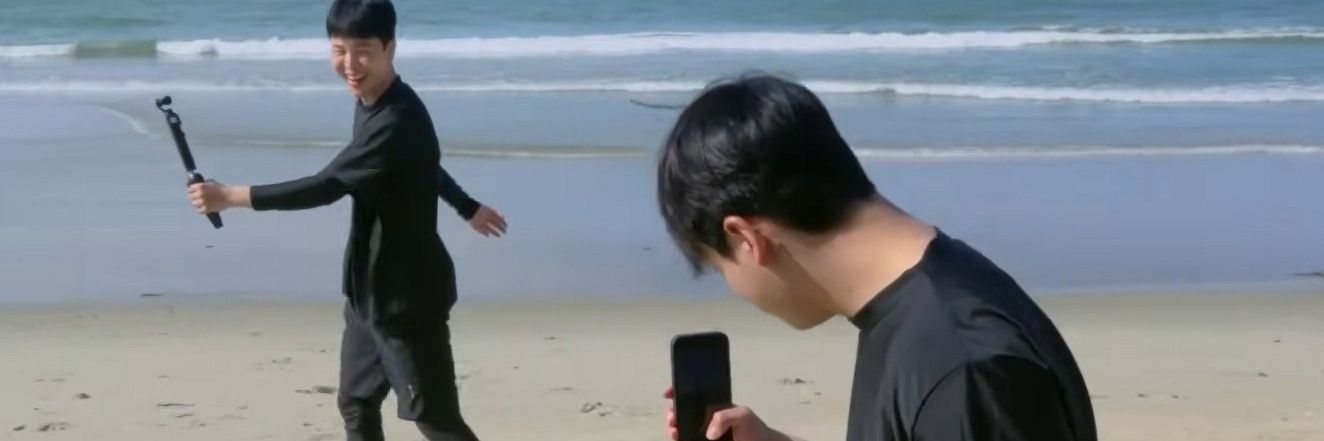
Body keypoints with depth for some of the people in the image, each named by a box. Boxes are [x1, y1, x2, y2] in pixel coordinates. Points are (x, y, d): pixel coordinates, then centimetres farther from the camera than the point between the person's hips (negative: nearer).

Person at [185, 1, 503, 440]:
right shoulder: (370, 102, 6)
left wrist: (230, 196, -27)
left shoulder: (397, 120, -26)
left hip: (408, 294, -10)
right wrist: (468, 207, 38)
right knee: (356, 404, 15)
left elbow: (328, 186, -29)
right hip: (369, 288, 10)